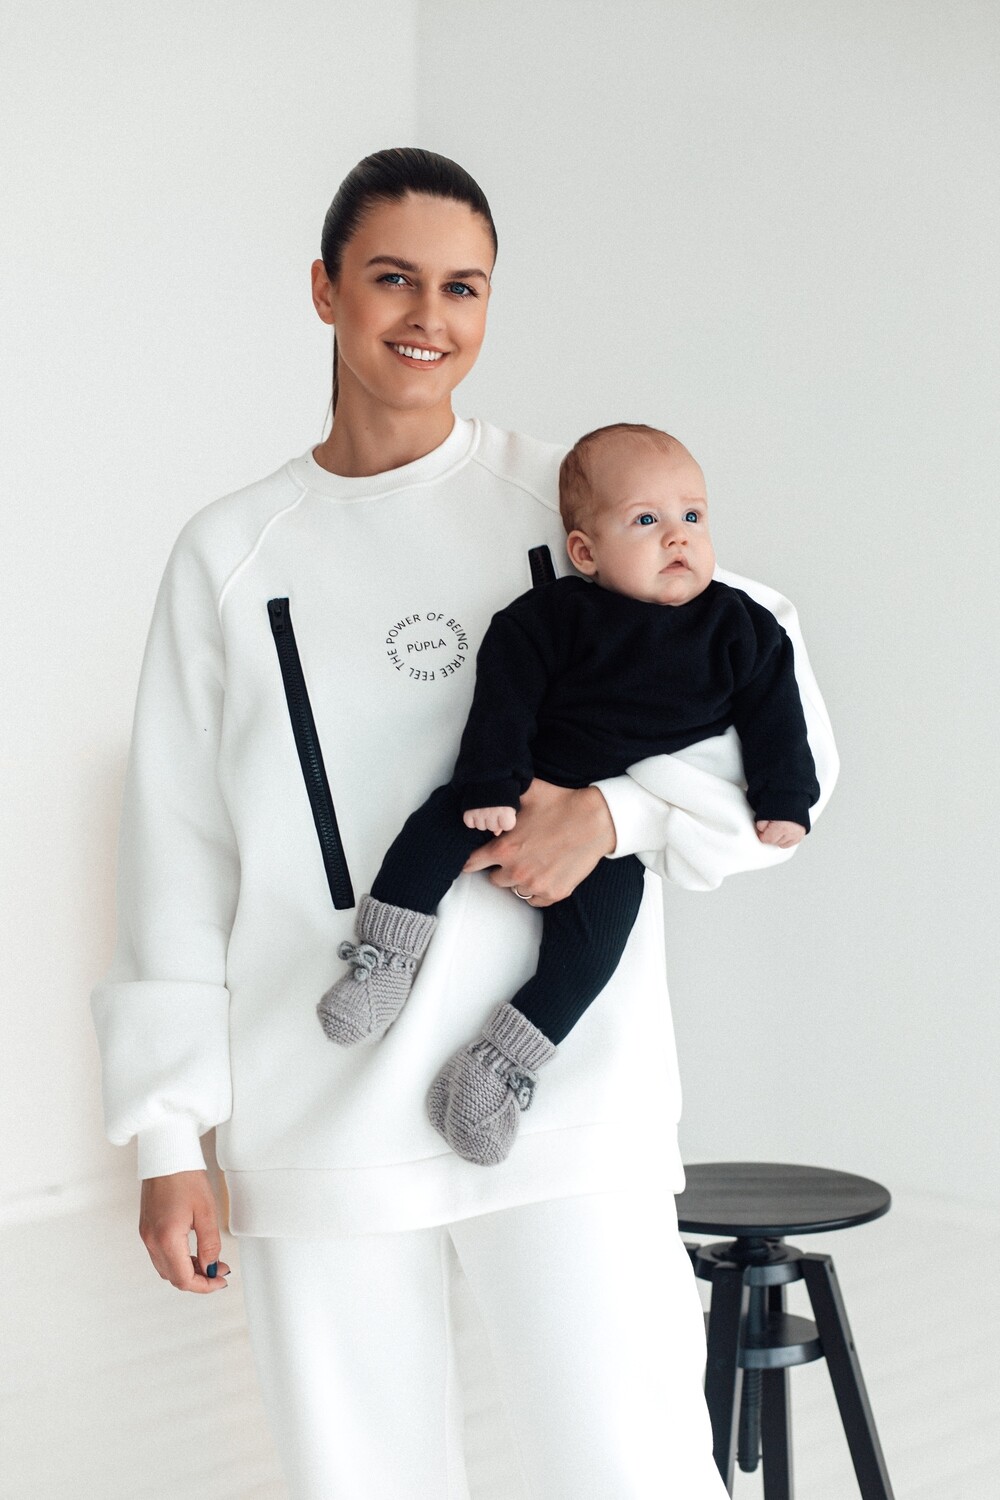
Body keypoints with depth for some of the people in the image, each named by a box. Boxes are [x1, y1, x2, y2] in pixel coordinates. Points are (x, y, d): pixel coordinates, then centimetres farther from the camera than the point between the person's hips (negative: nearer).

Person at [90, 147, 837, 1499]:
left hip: (565, 1101, -1)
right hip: (319, 1127, 1)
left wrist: (614, 812, -13)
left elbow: (783, 735, 5)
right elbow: (178, 864, 8)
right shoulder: (231, 554, 8)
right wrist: (170, 1137, 4)